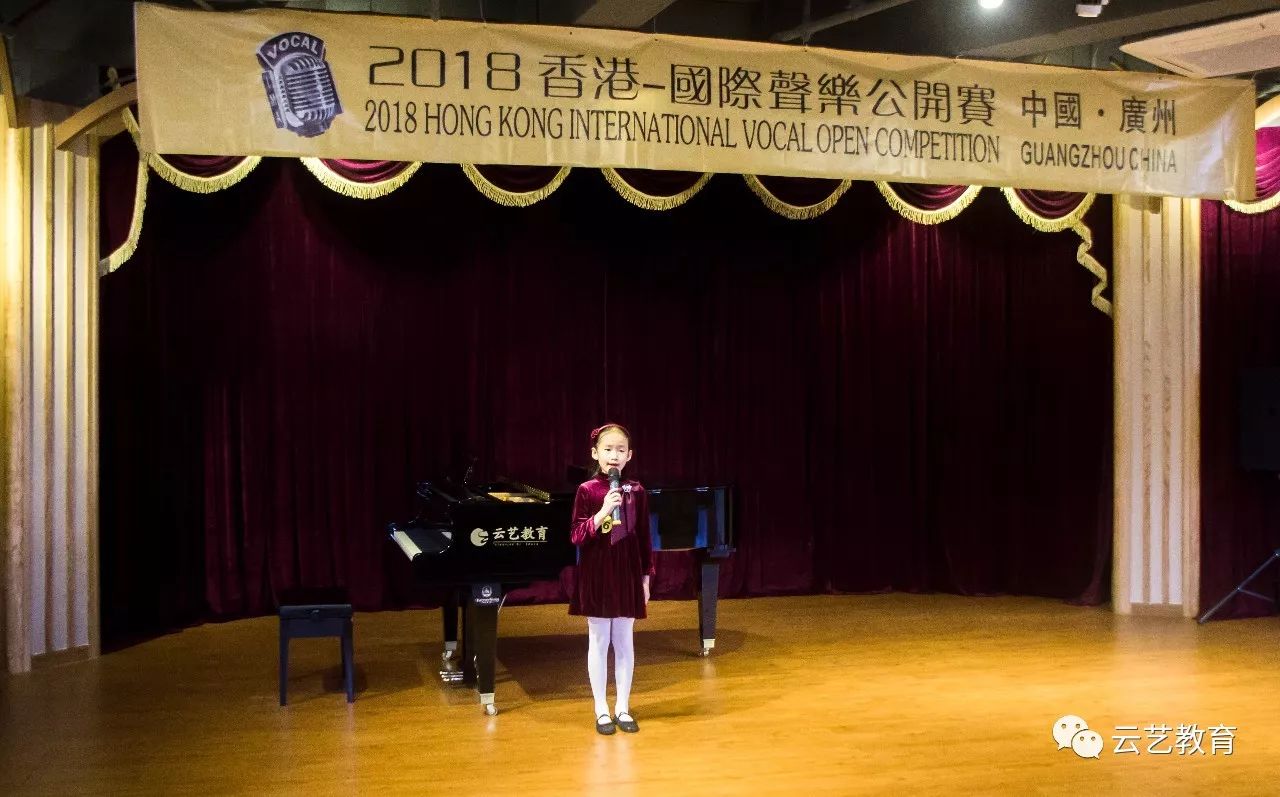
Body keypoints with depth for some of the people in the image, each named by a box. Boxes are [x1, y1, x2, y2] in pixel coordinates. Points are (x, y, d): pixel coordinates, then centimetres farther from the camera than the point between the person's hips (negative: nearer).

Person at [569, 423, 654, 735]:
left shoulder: (636, 491, 1)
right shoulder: (587, 490, -6)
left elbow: (643, 538, 5)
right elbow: (576, 537, -10)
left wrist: (645, 578, 5)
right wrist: (602, 512, -24)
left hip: (628, 575, 2)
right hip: (596, 576, -2)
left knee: (624, 642, 9)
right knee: (599, 642, 6)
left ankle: (623, 708, 20)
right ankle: (602, 710, 16)